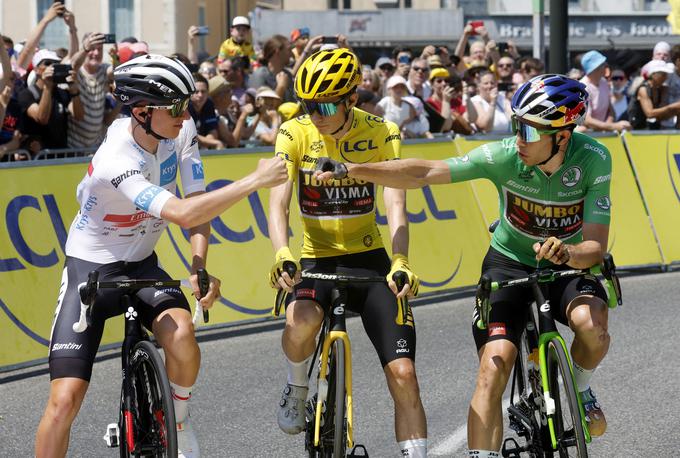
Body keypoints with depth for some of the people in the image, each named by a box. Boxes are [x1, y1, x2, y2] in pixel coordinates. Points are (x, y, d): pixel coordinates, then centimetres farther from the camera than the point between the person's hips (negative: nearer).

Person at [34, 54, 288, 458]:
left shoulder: (182, 130, -12)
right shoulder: (116, 162, -32)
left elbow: (197, 199, -9)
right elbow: (183, 213, -40)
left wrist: (199, 267, -25)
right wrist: (257, 180, -39)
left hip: (141, 265, 4)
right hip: (91, 269, -4)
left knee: (182, 334, -29)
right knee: (65, 399, -14)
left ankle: (178, 420, -2)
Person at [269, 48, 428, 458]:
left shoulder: (381, 133, -9)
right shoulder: (295, 134, -9)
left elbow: (395, 203, -18)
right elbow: (278, 201, -18)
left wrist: (401, 263, -36)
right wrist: (282, 255, -38)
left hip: (370, 261, 1)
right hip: (317, 260, 0)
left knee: (403, 374, -12)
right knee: (301, 323, -34)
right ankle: (297, 388, -1)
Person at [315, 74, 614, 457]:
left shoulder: (593, 159, -25)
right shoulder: (504, 156, -24)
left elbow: (595, 246, -27)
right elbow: (422, 173, -25)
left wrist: (568, 253, -50)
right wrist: (350, 170, -34)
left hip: (568, 266, 0)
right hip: (509, 263, 0)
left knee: (592, 325, -31)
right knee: (493, 369, -18)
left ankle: (581, 387, 3)